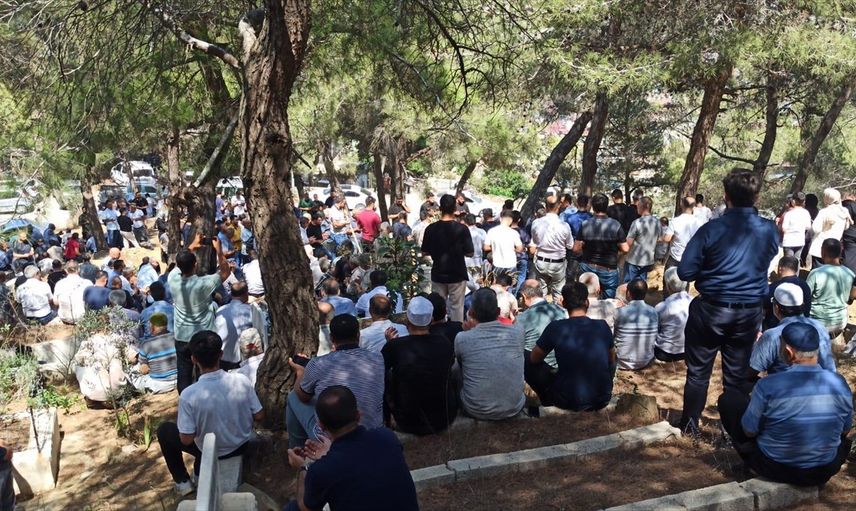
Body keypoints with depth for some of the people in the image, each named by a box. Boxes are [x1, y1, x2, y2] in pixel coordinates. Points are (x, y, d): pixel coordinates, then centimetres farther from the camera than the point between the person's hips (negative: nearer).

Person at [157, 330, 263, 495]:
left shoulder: (188, 395, -30)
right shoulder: (242, 381, -23)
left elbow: (186, 440, -21)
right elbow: (259, 416, -10)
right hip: (241, 445, 3)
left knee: (164, 430, 21)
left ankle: (182, 482, 30)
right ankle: (201, 472, 43)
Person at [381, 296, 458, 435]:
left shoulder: (395, 345, -18)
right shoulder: (445, 344, -11)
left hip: (410, 424, -2)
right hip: (445, 420, 3)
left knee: (386, 376, 15)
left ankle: (386, 423, 31)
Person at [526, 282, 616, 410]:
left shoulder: (555, 328, -13)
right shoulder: (603, 326, -4)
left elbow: (534, 359, 2)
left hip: (568, 402, -3)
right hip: (602, 400, 3)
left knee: (528, 363, 11)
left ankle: (550, 404, 16)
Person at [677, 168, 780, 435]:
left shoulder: (712, 229, -16)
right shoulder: (770, 230, -4)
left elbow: (685, 272, -13)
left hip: (712, 310, -3)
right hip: (750, 312, 3)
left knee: (698, 371, 11)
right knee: (738, 374, 14)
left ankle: (690, 425, 22)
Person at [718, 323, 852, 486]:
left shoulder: (768, 385, -26)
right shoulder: (839, 383, -14)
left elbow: (749, 431, -13)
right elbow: (845, 430, 2)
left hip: (775, 470, -4)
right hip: (823, 473, 4)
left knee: (728, 398, 10)